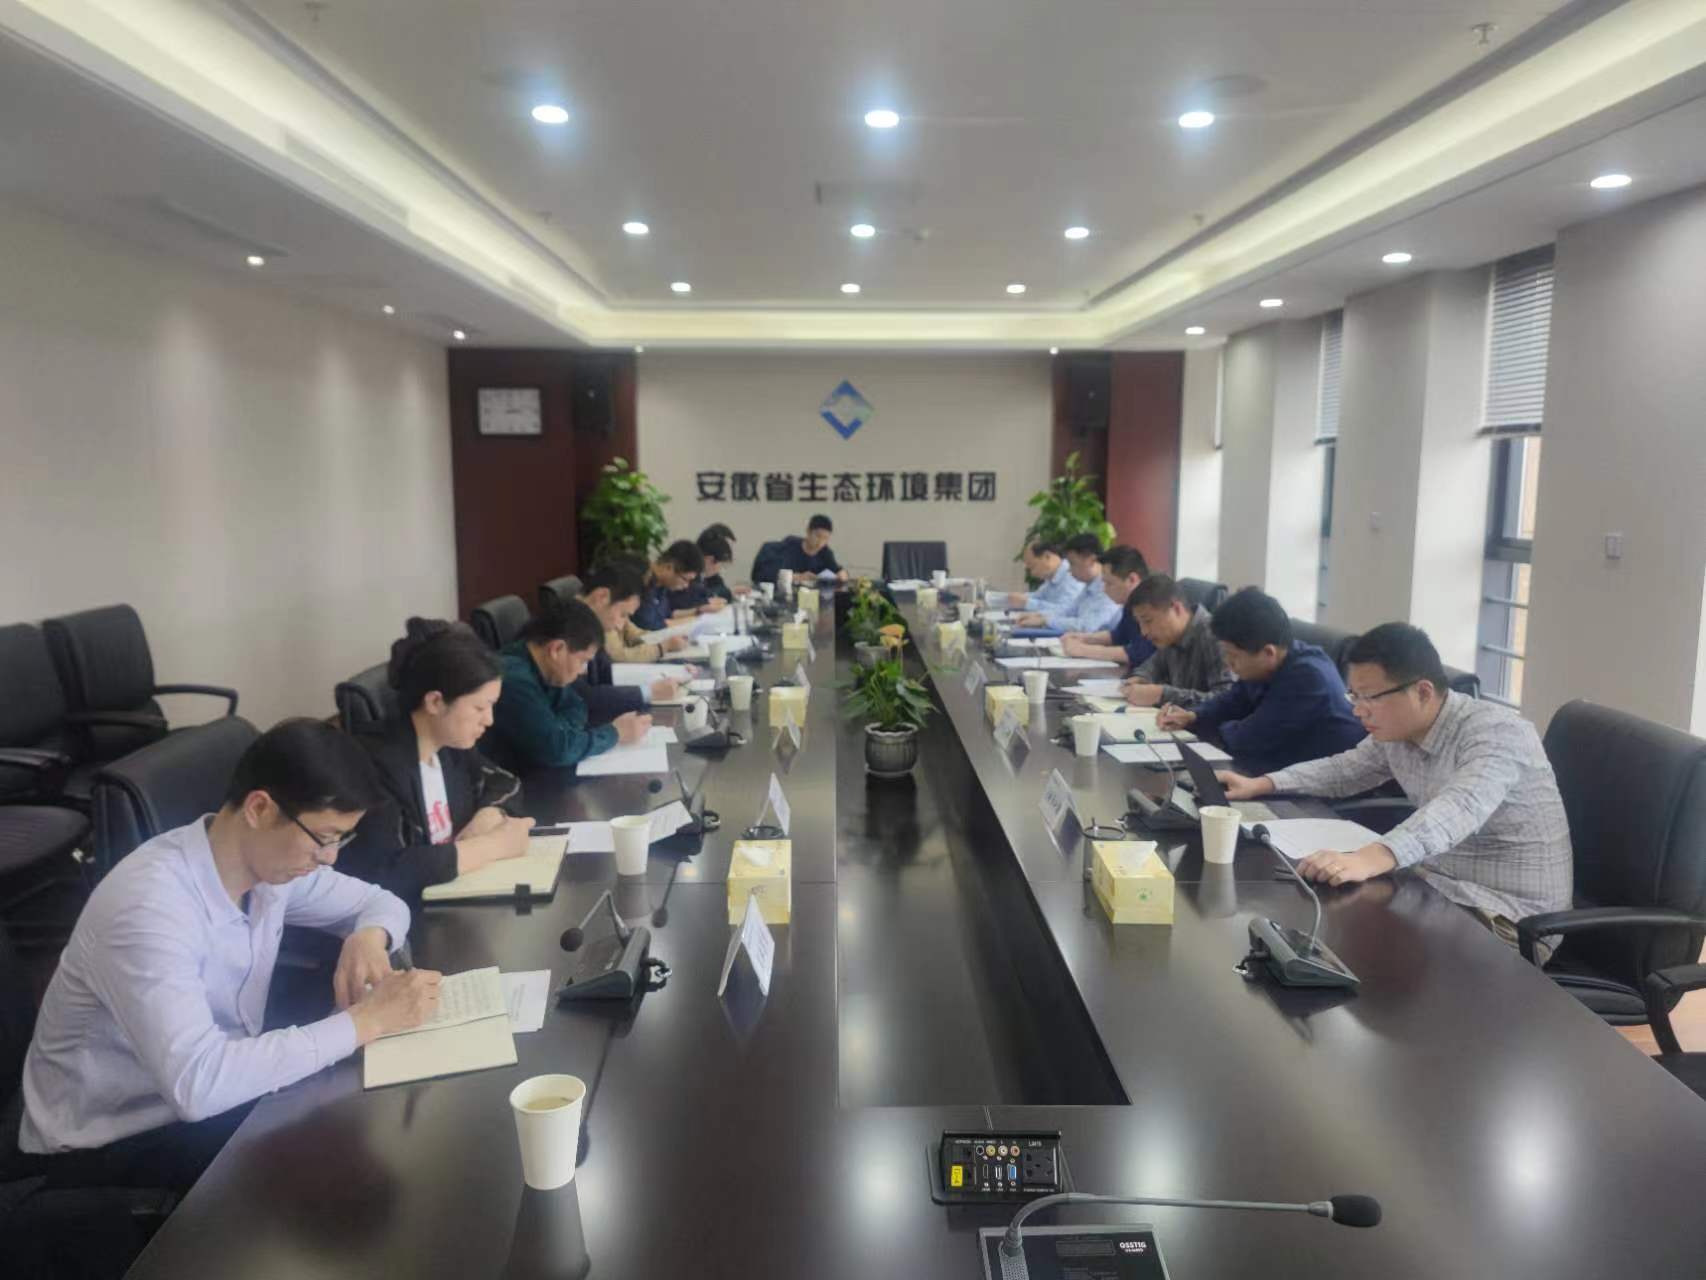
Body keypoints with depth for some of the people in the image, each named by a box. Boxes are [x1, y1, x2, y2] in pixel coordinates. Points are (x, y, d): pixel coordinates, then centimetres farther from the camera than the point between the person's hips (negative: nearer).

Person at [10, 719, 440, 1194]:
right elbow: (196, 1083, -42)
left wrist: (369, 937, -16)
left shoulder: (270, 860, -7)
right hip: (105, 1148, -7)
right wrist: (366, 1021, -36)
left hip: (208, 1099, 7)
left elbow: (381, 901, 9)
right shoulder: (150, 904, -32)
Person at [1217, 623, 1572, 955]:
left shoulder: (1497, 733, -23)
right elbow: (1344, 769, 19)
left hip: (1509, 917, -7)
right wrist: (1261, 785, 6)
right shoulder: (1396, 730, 1)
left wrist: (1373, 858, -58)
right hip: (1439, 888, 8)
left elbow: (1458, 809, -42)